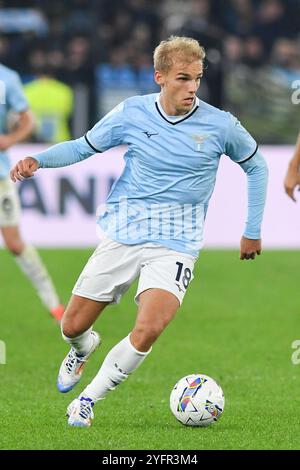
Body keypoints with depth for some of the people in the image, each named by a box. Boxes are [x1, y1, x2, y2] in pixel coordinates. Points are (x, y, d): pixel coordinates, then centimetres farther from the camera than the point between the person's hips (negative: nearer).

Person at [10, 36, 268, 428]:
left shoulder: (220, 125, -7)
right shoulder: (132, 114, -4)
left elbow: (255, 166, 10)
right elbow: (84, 146, 9)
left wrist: (253, 230, 11)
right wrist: (38, 160, -9)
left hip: (175, 245, -2)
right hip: (122, 235, 2)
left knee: (148, 330, -24)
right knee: (72, 327, 5)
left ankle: (87, 400, -4)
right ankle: (84, 349, 45)